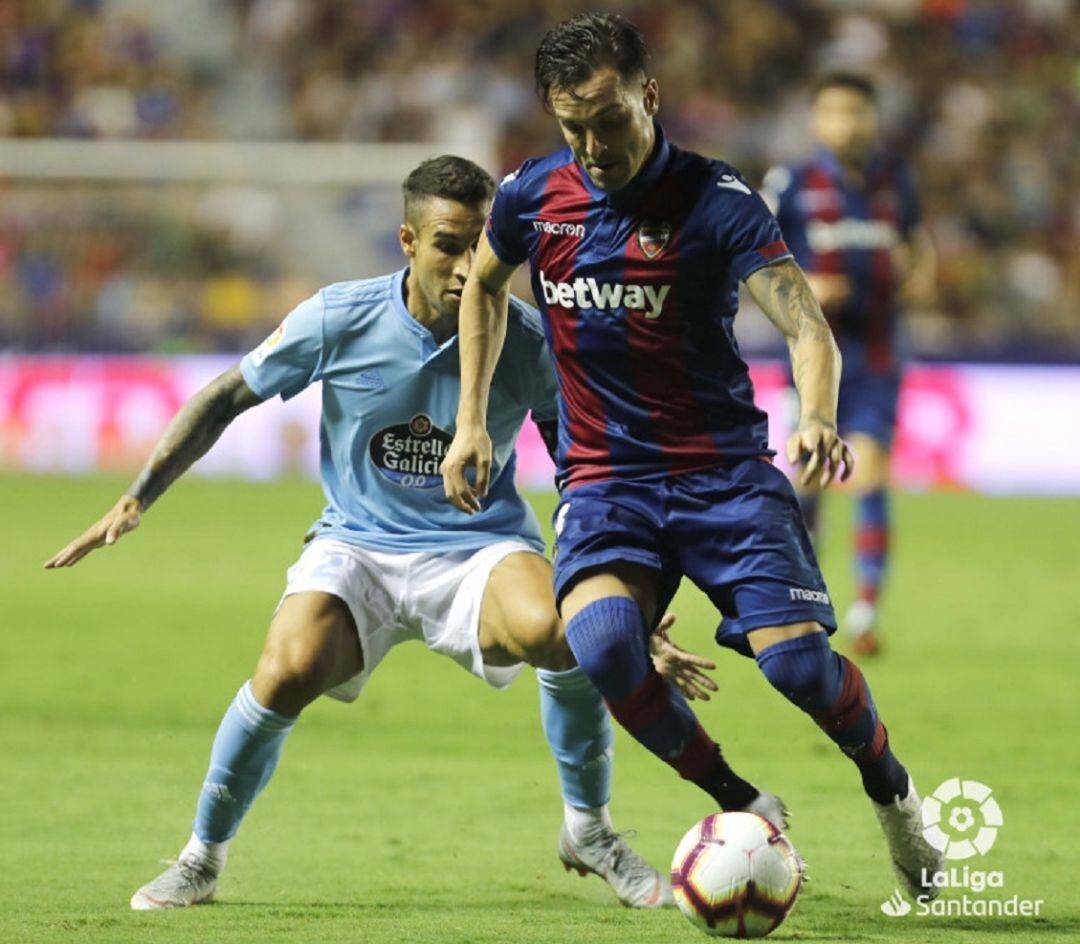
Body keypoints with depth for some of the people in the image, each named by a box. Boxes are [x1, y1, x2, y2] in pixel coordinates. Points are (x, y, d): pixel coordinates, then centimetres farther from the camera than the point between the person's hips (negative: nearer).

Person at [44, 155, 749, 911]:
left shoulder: (528, 341, -11)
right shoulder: (338, 320, -11)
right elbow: (223, 401, 3)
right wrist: (136, 501, -1)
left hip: (480, 545, 0)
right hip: (357, 545, 0)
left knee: (560, 629, -33)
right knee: (287, 673, -29)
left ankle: (590, 831, -8)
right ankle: (203, 856, -2)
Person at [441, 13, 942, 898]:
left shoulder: (716, 200, -12)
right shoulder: (534, 196, 1)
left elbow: (805, 324, -22)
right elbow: (486, 286, 23)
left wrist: (818, 418, -43)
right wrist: (471, 420, 15)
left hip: (725, 471, -2)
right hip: (604, 477, 2)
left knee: (796, 661, -19)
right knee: (603, 643, -29)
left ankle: (889, 785, 16)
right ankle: (739, 805, -5)